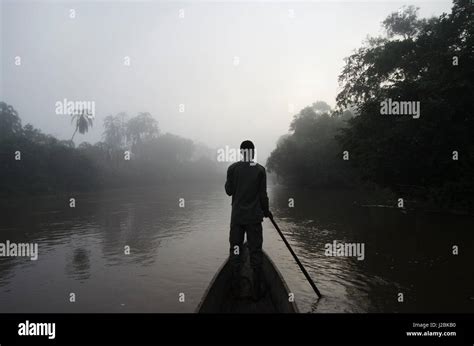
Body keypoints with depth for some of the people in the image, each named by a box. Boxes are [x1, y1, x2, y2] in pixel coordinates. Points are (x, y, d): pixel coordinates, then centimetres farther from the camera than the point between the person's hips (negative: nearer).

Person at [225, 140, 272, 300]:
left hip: (237, 216, 1)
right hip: (254, 217, -1)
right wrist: (266, 211, 11)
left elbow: (229, 191, 1)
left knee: (235, 250, 12)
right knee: (255, 251, 8)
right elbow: (263, 195, -4)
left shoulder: (233, 168, -5)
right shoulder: (260, 170, -6)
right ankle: (257, 290, 16)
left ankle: (236, 288, 20)